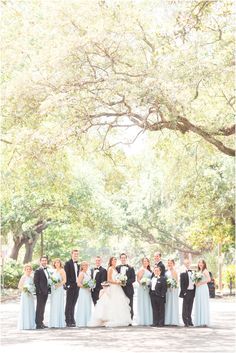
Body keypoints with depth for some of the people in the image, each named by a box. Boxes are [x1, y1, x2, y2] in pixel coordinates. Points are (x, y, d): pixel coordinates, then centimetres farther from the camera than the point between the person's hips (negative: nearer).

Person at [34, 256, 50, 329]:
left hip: (45, 292, 8)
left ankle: (41, 322, 18)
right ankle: (38, 324, -3)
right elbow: (35, 282, -13)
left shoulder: (47, 270, 16)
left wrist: (48, 289, 10)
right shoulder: (38, 271, -9)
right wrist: (39, 291, -18)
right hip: (40, 292, -8)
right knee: (39, 308, -5)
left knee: (42, 308, 12)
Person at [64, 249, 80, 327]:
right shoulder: (68, 263, -5)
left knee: (73, 304, 10)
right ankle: (68, 321, -2)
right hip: (70, 286, -6)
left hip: (76, 286, 6)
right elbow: (66, 275, -10)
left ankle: (72, 321, 14)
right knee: (69, 304, -3)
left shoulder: (77, 264, 16)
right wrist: (67, 285, -16)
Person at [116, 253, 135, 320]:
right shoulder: (117, 268, 12)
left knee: (129, 307, -1)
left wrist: (126, 282, -15)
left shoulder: (131, 268, 7)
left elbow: (133, 279, -1)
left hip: (129, 290, -1)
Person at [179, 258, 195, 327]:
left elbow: (194, 282, 16)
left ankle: (189, 321, 18)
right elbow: (182, 284, -9)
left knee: (190, 307, 11)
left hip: (192, 291, 5)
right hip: (186, 291, -5)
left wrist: (195, 291, 10)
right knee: (185, 308, 1)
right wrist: (183, 292, -15)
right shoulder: (183, 273, -6)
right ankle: (186, 322, 3)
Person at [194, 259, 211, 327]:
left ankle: (205, 322, -8)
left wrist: (200, 283, -16)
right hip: (198, 289, 8)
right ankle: (199, 321, 8)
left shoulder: (205, 271, -6)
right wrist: (196, 282, 0)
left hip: (203, 288, -8)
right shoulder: (199, 271, 18)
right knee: (198, 305, 6)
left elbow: (209, 279, -19)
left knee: (204, 304, -8)